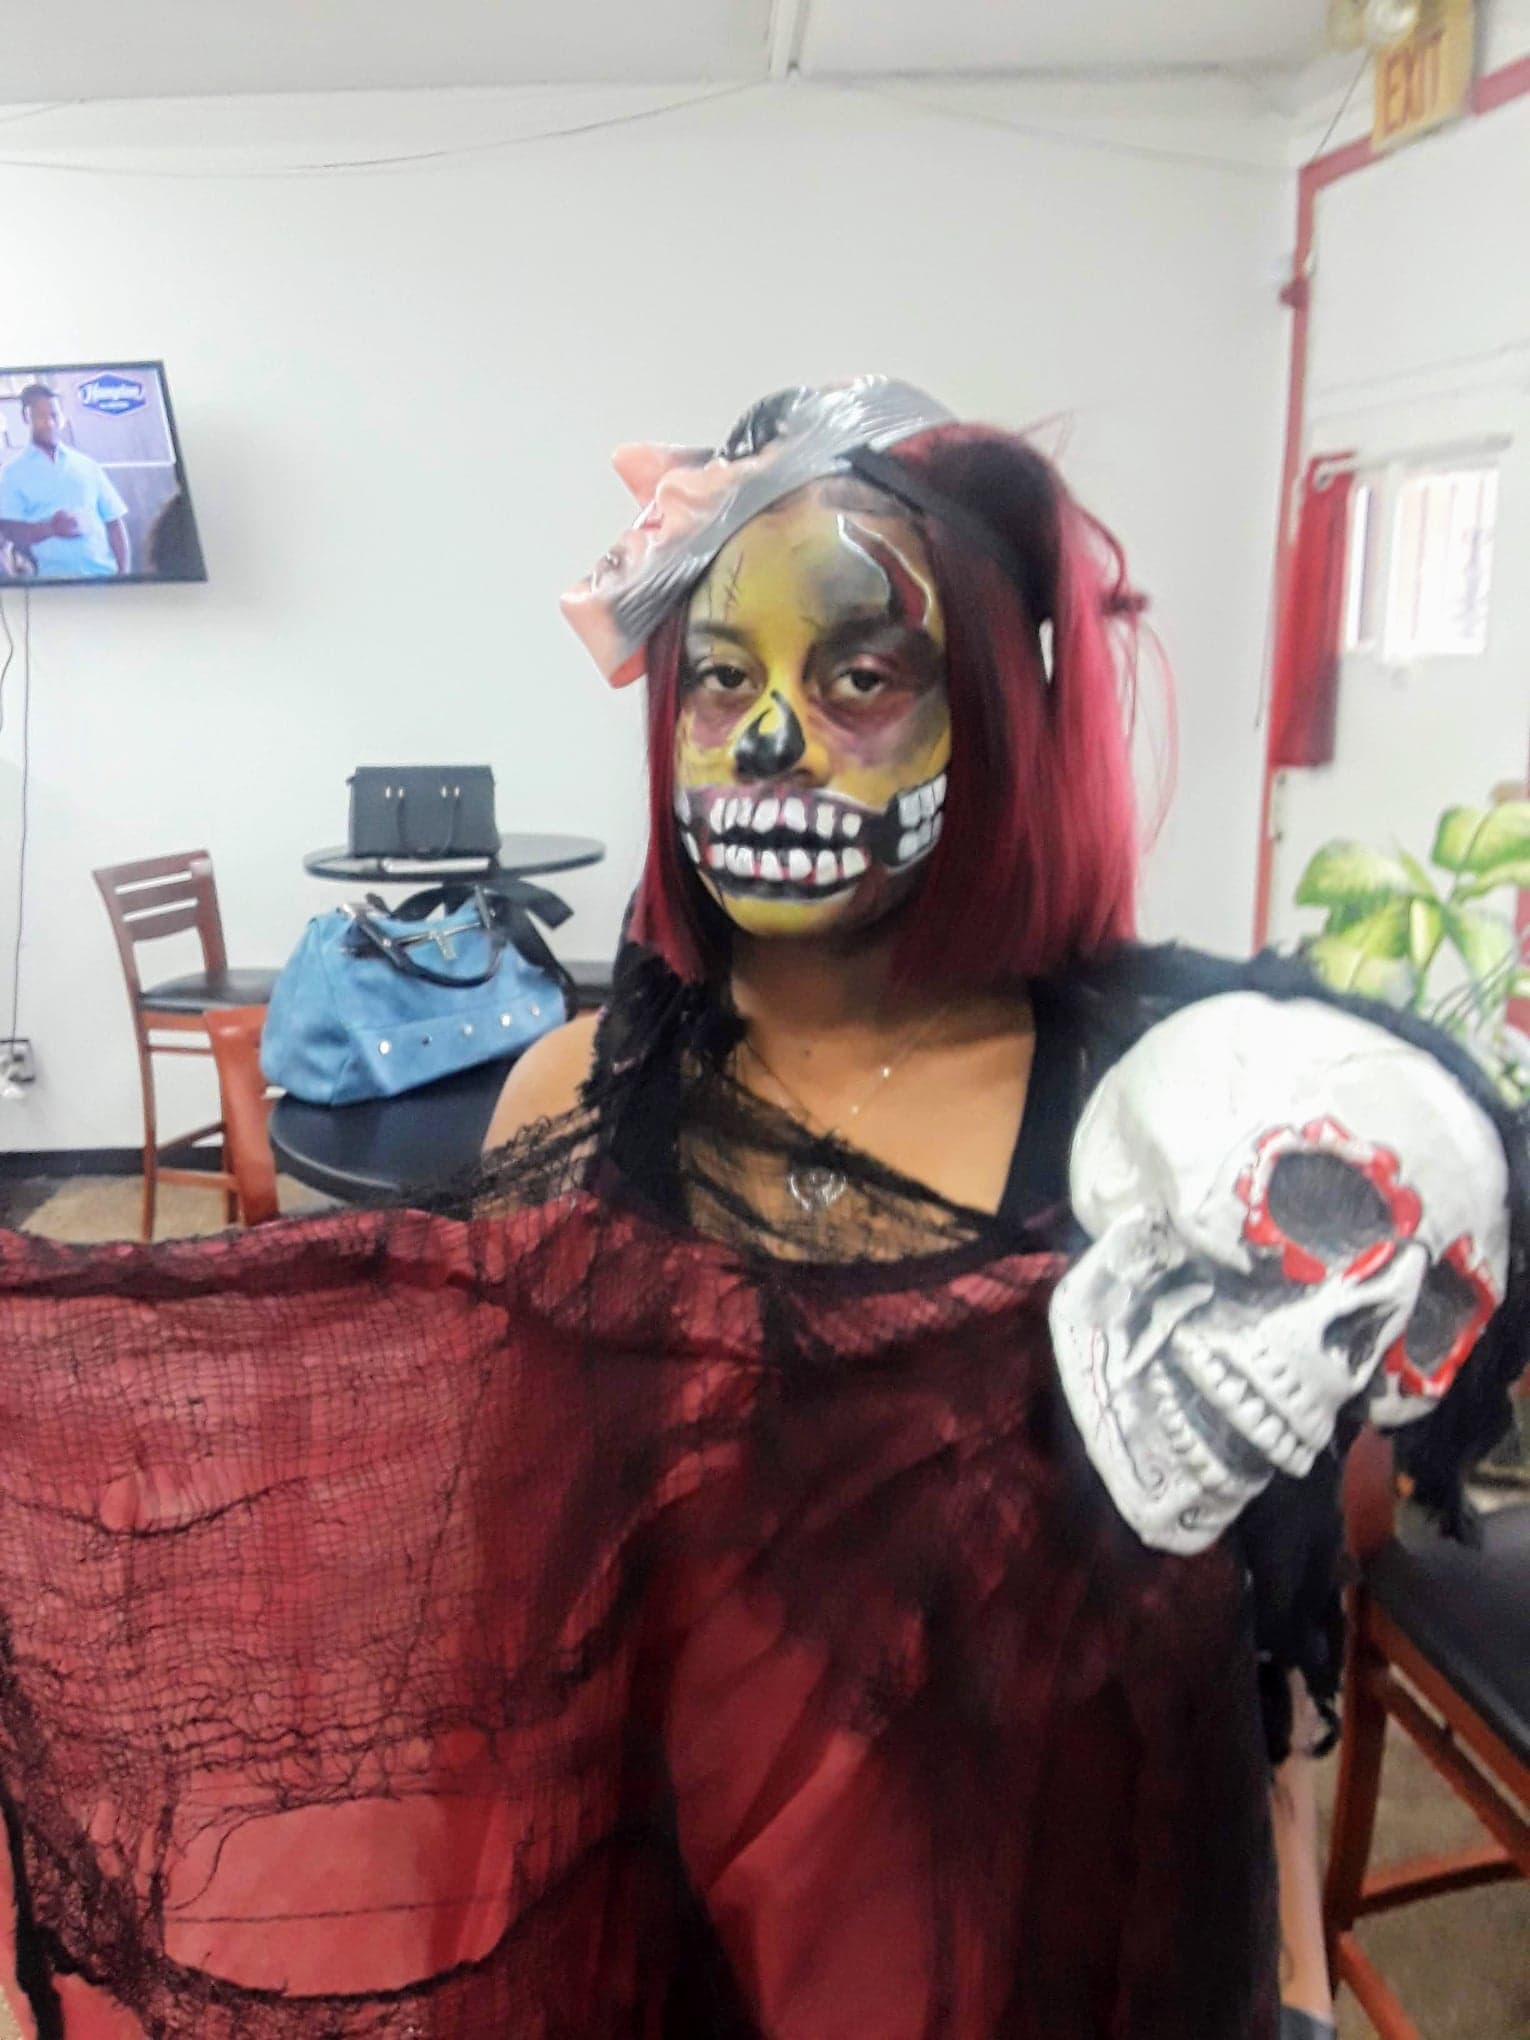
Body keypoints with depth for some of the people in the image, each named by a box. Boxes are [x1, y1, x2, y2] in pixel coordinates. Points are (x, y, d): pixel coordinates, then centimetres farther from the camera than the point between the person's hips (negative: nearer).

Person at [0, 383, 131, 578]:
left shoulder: (88, 466, 16)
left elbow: (114, 522, 13)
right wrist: (50, 528, -19)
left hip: (104, 573, 2)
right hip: (52, 579, -2)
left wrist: (124, 574, 1)